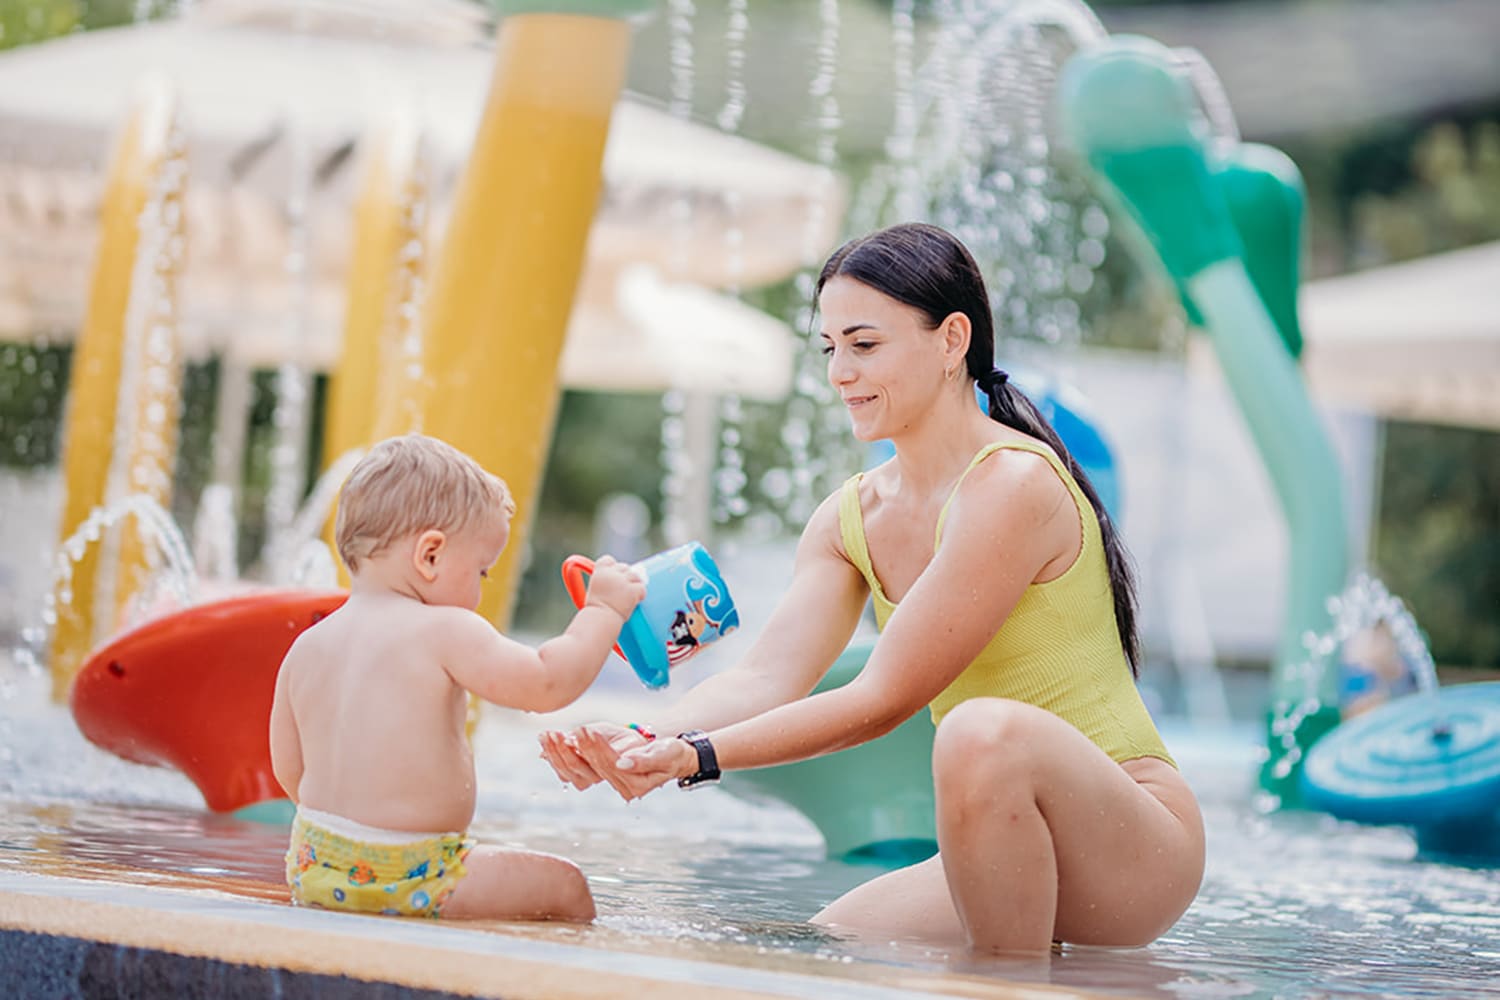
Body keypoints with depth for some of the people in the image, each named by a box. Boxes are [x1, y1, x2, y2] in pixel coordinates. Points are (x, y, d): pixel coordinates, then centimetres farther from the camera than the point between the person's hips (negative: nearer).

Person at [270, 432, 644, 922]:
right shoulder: (445, 632, -13)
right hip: (408, 880, -7)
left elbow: (290, 771, 14)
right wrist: (602, 609, -2)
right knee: (563, 884, 4)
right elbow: (548, 683, -16)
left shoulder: (306, 649, 7)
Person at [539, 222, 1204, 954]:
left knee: (984, 731, -36)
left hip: (1135, 837, -8)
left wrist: (698, 757, -26)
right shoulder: (849, 519, 8)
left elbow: (885, 699, -20)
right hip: (1010, 854, 8)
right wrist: (643, 742, -23)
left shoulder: (1012, 485, -19)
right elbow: (766, 677, -4)